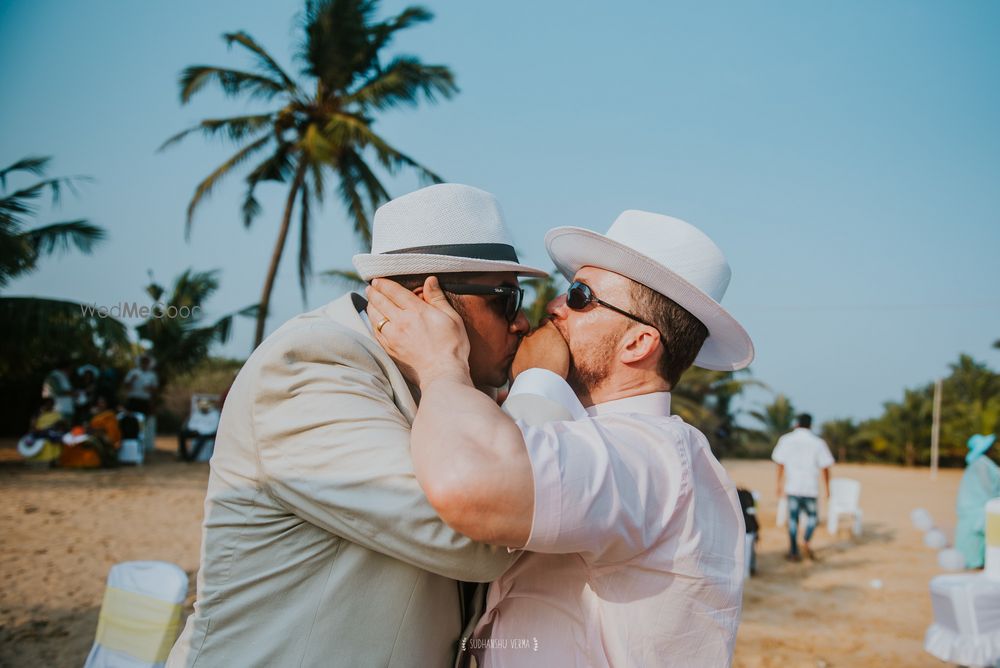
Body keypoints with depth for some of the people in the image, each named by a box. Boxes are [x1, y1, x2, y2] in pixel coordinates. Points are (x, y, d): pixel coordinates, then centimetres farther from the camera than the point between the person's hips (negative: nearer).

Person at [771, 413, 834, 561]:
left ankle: (794, 552, 6)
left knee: (793, 518, 6)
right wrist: (827, 488, 9)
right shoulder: (818, 442, 1)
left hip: (792, 487, 1)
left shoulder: (786, 440, 3)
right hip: (810, 488, -1)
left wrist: (780, 485, 13)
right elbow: (825, 467, 0)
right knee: (811, 516, 15)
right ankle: (806, 541, -8)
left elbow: (780, 464, 4)